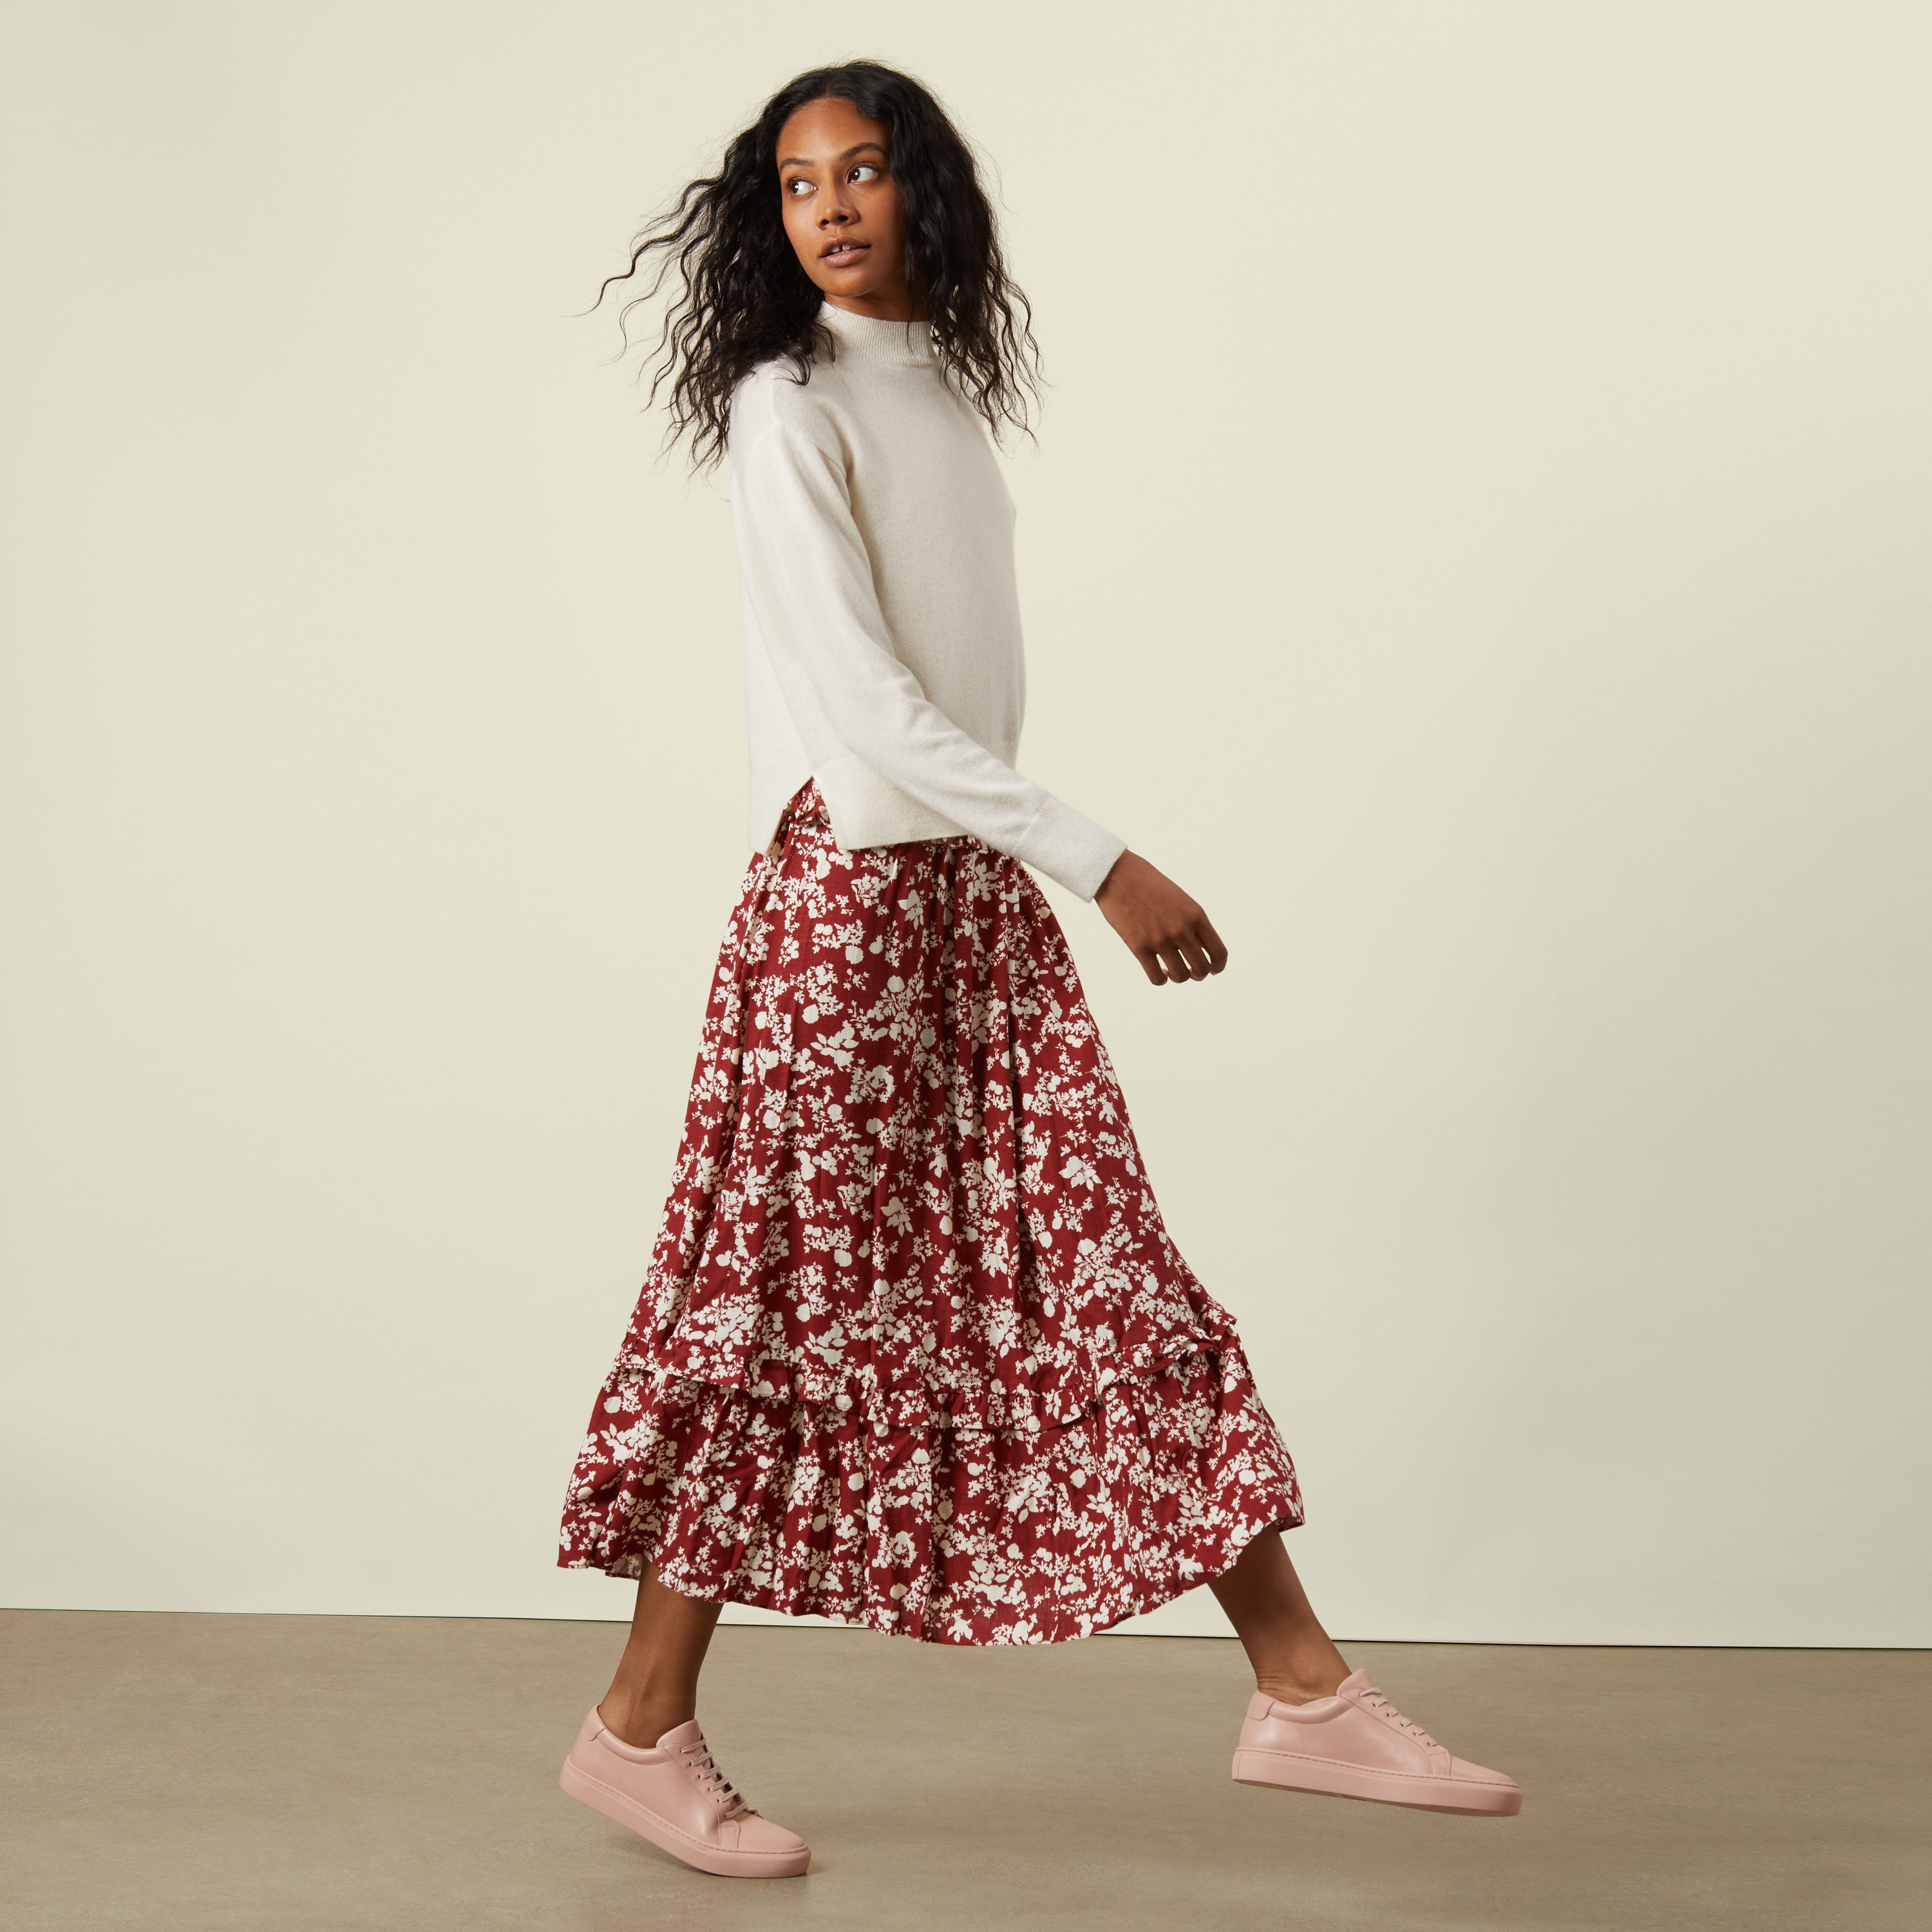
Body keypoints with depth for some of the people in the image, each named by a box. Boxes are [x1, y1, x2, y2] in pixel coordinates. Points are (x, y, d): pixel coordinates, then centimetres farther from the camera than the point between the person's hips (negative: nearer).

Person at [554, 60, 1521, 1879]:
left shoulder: (947, 391, 12)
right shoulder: (789, 410, -10)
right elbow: (863, 701, -18)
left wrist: (1043, 867, 14)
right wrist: (1099, 861, -21)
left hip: (980, 893, 7)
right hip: (843, 897, -7)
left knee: (1114, 1276, 7)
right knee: (792, 1302, 0)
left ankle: (1304, 1690, 12)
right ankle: (643, 1729, 14)